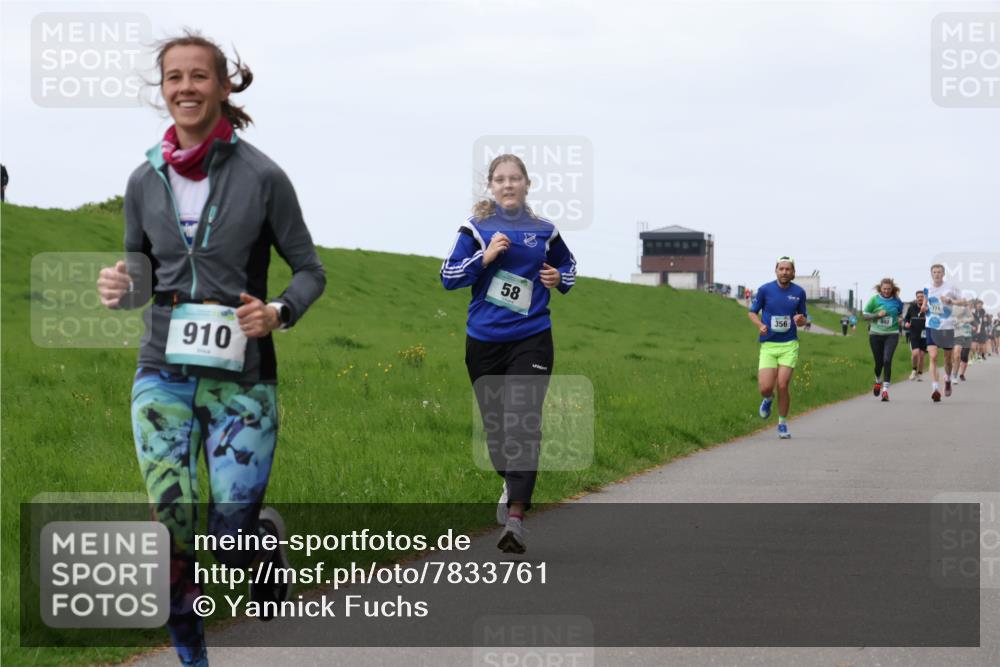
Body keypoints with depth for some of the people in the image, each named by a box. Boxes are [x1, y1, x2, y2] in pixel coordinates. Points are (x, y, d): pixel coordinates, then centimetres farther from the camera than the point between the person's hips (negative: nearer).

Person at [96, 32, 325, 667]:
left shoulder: (261, 176, -7)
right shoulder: (146, 180, 3)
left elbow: (310, 270, 1)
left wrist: (279, 312, -19)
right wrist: (119, 286, -9)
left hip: (241, 379, -3)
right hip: (164, 373, 3)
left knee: (234, 535, -5)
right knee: (171, 530, -3)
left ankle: (268, 530, 32)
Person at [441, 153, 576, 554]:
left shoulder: (544, 231, 6)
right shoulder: (477, 229, 2)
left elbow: (567, 266, 24)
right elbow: (448, 277, -2)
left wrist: (559, 279, 2)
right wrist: (484, 257, -15)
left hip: (531, 340, -1)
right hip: (484, 341, 1)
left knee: (523, 423, -14)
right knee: (494, 423, 10)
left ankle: (515, 518, -18)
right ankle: (512, 482, 40)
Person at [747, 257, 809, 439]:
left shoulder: (799, 292, 4)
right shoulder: (765, 290, -1)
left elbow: (804, 319, 14)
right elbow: (752, 312, 10)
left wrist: (801, 320, -10)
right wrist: (760, 325, -10)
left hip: (789, 345, 0)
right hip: (768, 345, 0)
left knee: (783, 386, -10)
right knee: (765, 387, -11)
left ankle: (782, 424, 10)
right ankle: (768, 399, 29)